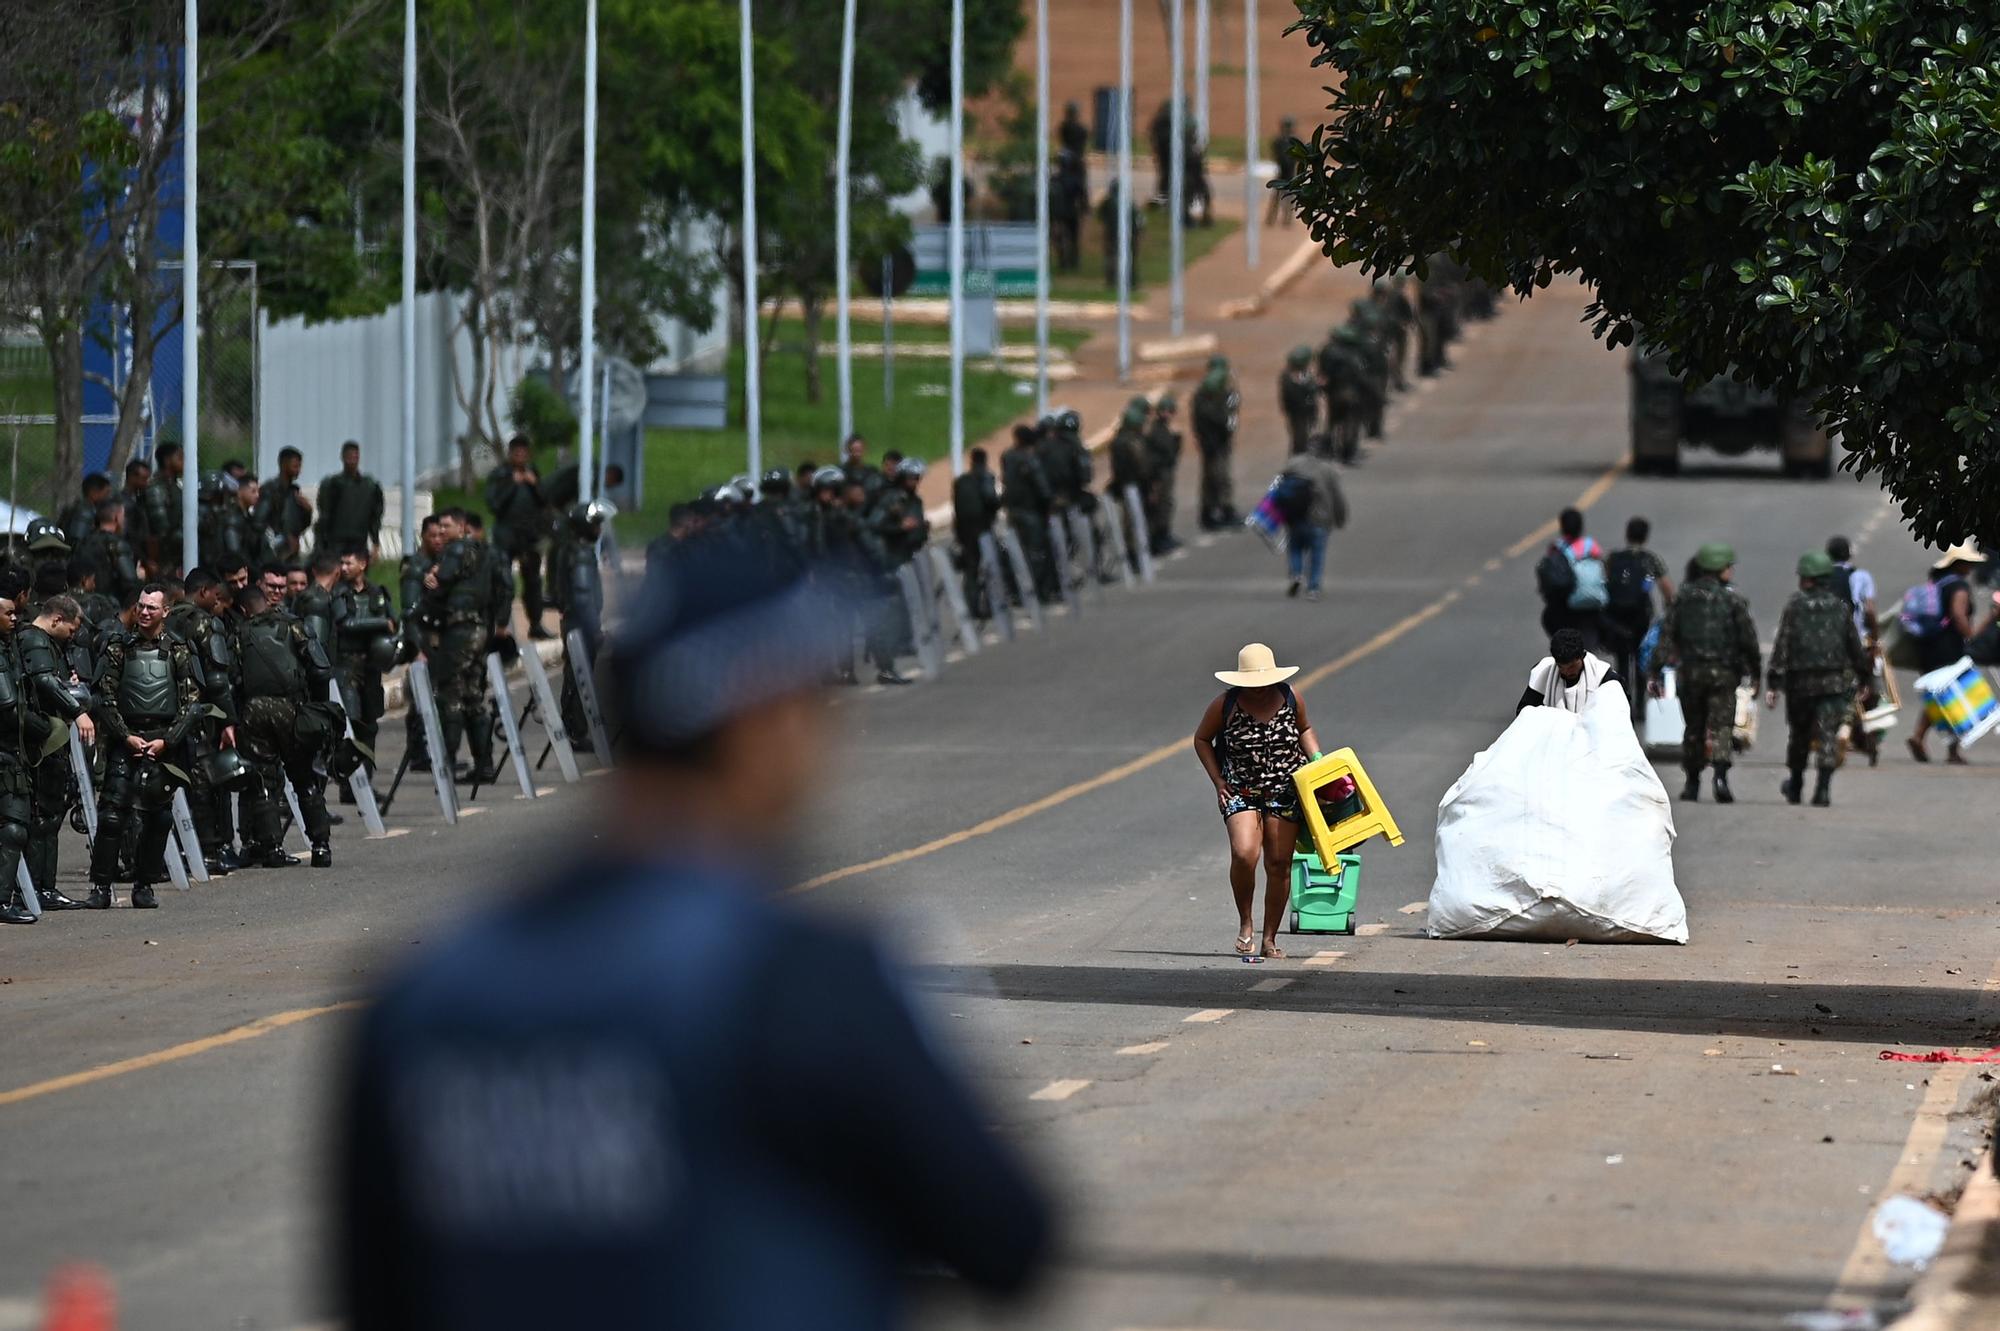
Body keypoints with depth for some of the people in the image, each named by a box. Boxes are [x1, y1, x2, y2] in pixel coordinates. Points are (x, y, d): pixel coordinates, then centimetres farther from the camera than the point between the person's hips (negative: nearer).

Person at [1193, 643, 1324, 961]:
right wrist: (1218, 781, -2)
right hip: (1240, 791, -2)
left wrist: (1318, 761, 2)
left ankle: (1270, 939, 10)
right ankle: (1245, 922, 0)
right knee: (1244, 854, -23)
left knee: (1279, 864, 0)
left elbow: (1304, 729, 18)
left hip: (1285, 792, 2)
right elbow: (1201, 739, 6)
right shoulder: (1225, 705, -8)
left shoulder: (1290, 699, -2)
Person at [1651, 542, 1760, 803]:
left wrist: (1656, 672, 3)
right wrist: (1755, 673, 8)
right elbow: (1748, 640, -3)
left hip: (1689, 672, 3)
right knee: (1721, 726, -4)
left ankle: (1692, 783, 19)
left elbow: (1666, 635, 2)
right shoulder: (1732, 600, -3)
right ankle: (1720, 775, -25)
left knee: (1694, 728, 14)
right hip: (1723, 672, -3)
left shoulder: (1684, 598, 5)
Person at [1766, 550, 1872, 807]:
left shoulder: (1794, 606, -4)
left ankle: (1794, 787, 31)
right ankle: (1823, 790, -16)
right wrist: (1864, 677, 20)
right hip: (1834, 682, 0)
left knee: (1798, 735, 16)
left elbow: (1782, 645, -7)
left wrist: (1773, 683, -7)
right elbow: (1855, 647, 7)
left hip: (1800, 682, 0)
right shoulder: (1841, 608, 3)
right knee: (1827, 736, -3)